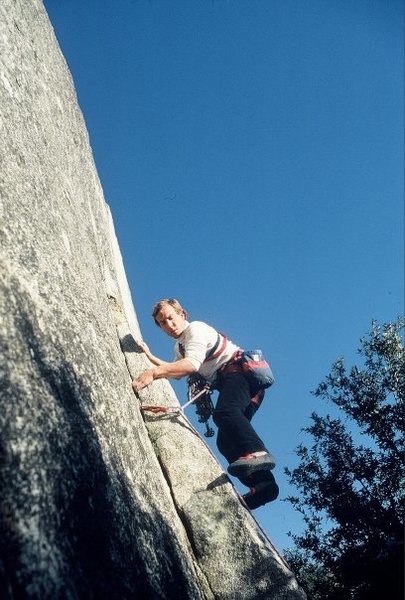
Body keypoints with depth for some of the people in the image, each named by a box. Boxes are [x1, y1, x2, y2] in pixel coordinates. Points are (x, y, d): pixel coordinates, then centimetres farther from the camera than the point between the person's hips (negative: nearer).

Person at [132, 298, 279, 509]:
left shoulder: (196, 329, -6)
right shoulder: (179, 346, 24)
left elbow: (192, 364, -26)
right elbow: (176, 371, 40)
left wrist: (154, 372, -37)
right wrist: (149, 356, 31)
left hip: (240, 370, -9)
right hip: (226, 383, 9)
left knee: (224, 412, -37)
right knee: (225, 441, -8)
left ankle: (257, 452, -60)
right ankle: (263, 483, -19)